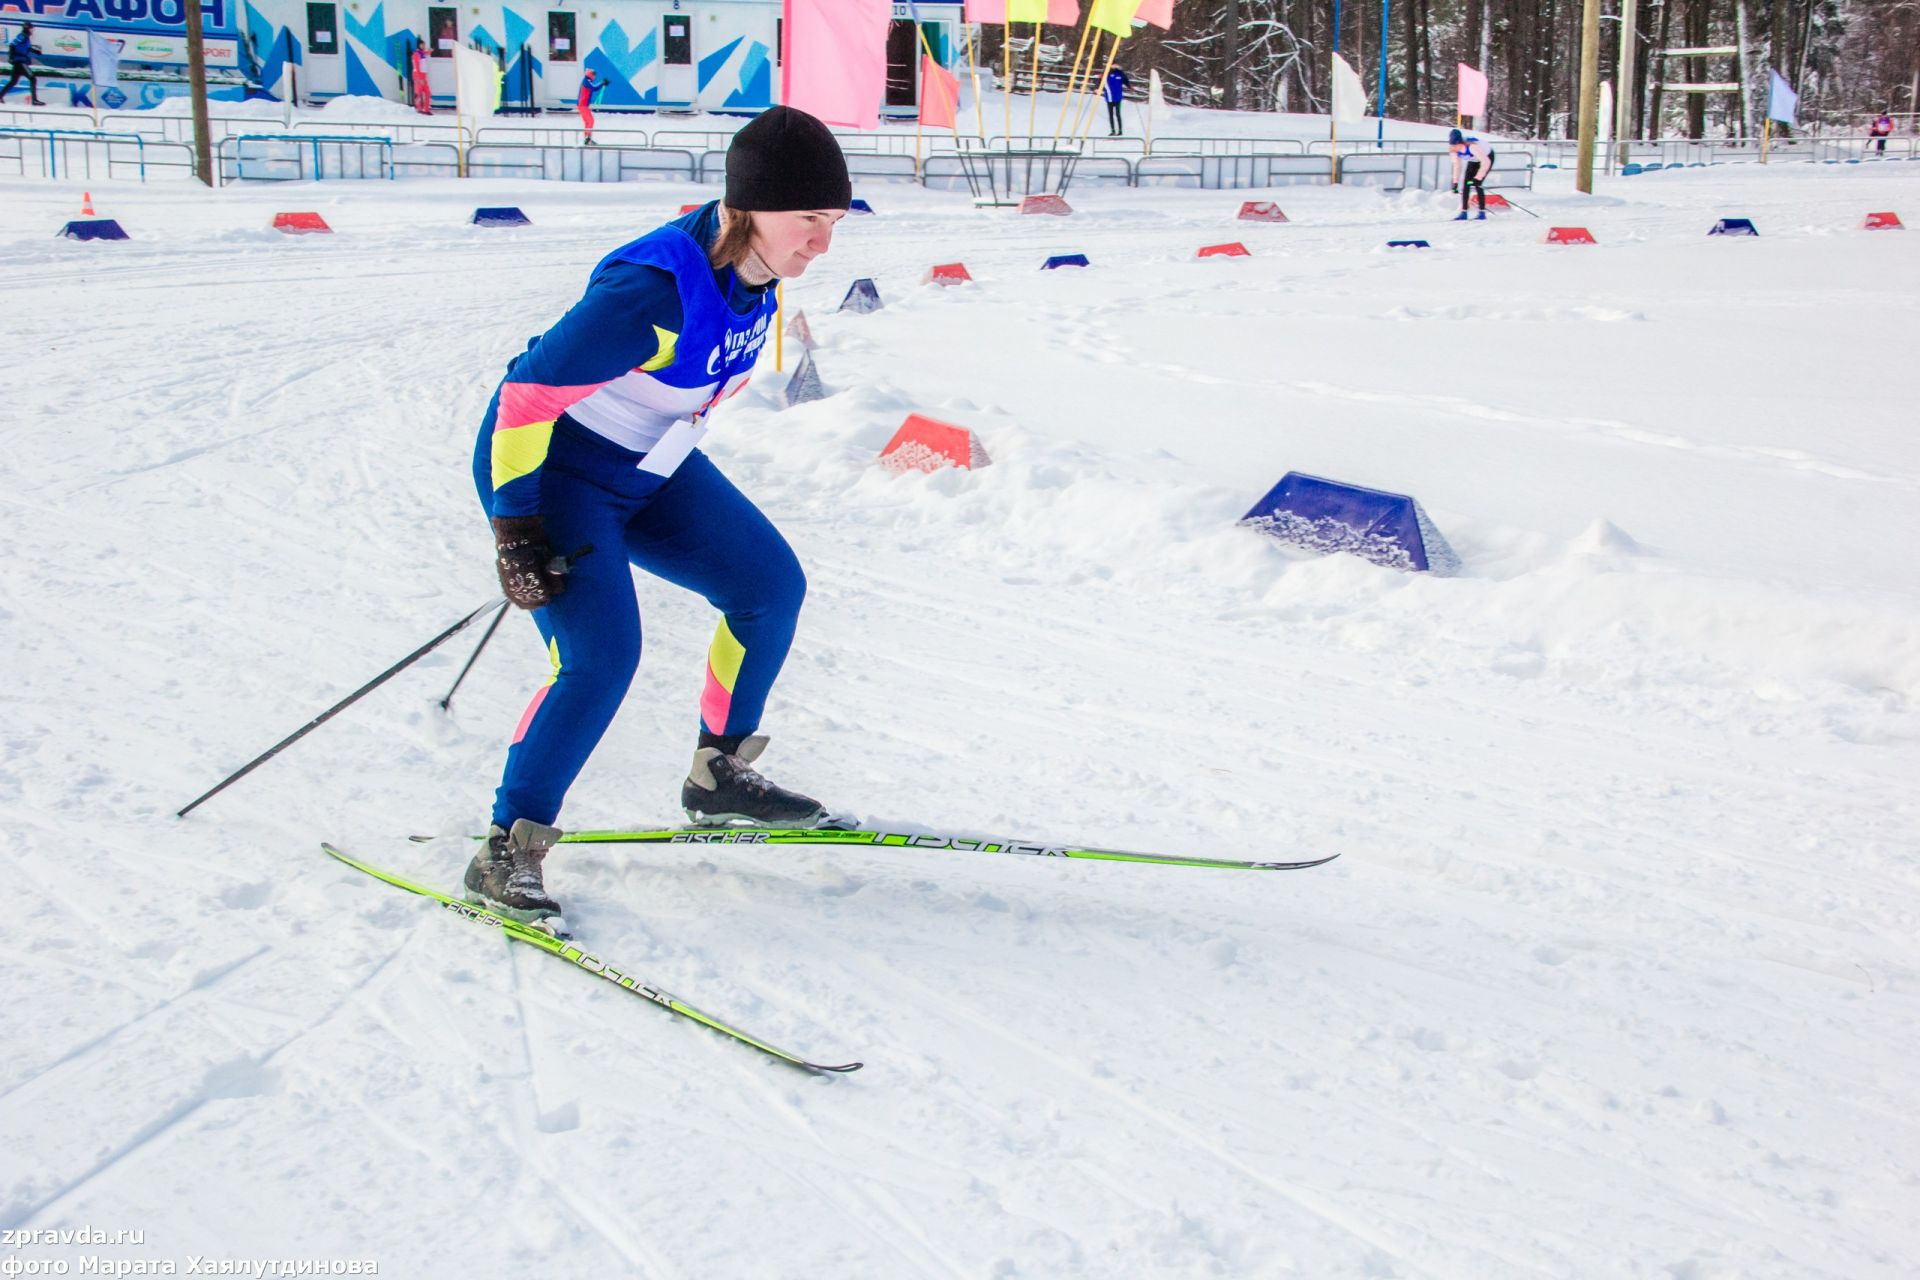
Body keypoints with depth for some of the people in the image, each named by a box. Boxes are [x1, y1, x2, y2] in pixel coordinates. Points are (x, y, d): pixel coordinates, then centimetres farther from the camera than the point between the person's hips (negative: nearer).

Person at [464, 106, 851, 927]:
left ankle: (719, 774, 20)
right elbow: (527, 395, -26)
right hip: (553, 468, -8)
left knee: (772, 585, 4)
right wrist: (515, 528, -23)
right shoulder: (654, 294, -33)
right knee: (601, 657, -19)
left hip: (649, 469, 8)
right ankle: (506, 851, -4)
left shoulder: (753, 268, -7)